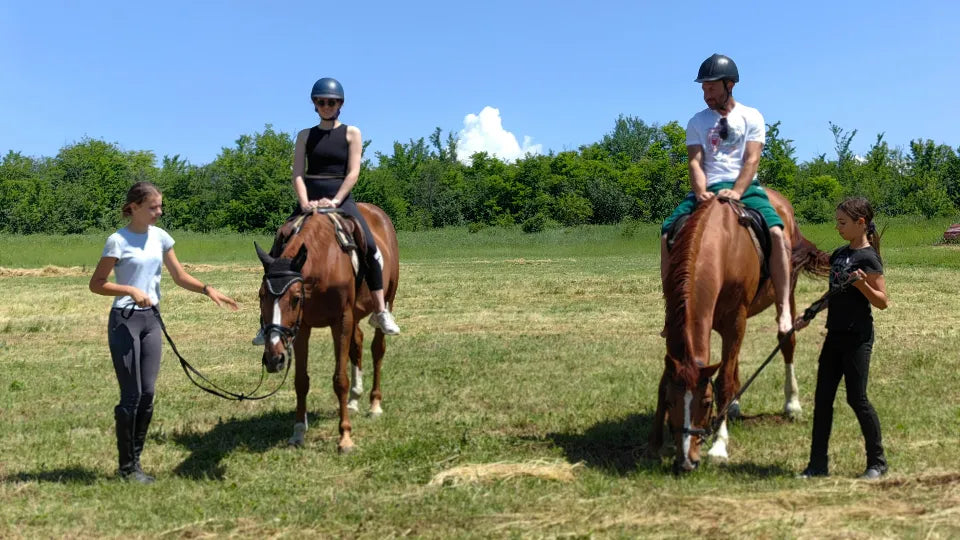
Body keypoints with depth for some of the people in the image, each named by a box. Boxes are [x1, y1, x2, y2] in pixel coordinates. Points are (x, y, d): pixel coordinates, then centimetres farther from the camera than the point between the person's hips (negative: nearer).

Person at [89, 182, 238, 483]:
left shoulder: (160, 237, 7)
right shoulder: (118, 241, -10)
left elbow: (180, 277, 10)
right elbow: (96, 284, -8)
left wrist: (207, 290, -5)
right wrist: (131, 290, -21)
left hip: (151, 320, 6)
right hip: (125, 321, -6)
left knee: (148, 393, 6)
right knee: (131, 395, -3)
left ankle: (136, 461, 17)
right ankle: (126, 467, 9)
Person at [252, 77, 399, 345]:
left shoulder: (351, 133, 6)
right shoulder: (305, 136, 11)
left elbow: (353, 172, -4)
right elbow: (298, 174, 2)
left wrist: (334, 201, -17)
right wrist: (304, 203, -16)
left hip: (341, 200, -2)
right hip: (310, 201, 2)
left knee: (370, 247, -22)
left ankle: (380, 312, -12)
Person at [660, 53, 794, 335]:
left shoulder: (751, 117, 7)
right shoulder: (697, 122, 12)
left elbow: (752, 160, -5)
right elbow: (695, 162, 1)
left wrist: (736, 191, -22)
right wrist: (701, 192, -19)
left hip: (745, 187, -2)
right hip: (707, 190, 2)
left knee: (775, 232, -28)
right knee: (668, 233, -19)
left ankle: (784, 309, -25)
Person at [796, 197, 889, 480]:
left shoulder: (868, 258, -12)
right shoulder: (840, 254, 12)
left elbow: (882, 302, -13)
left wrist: (862, 284, -29)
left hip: (857, 337, -8)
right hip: (835, 334, 8)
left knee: (857, 398, -3)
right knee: (823, 398, 6)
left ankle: (877, 462, 13)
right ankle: (818, 464, 12)